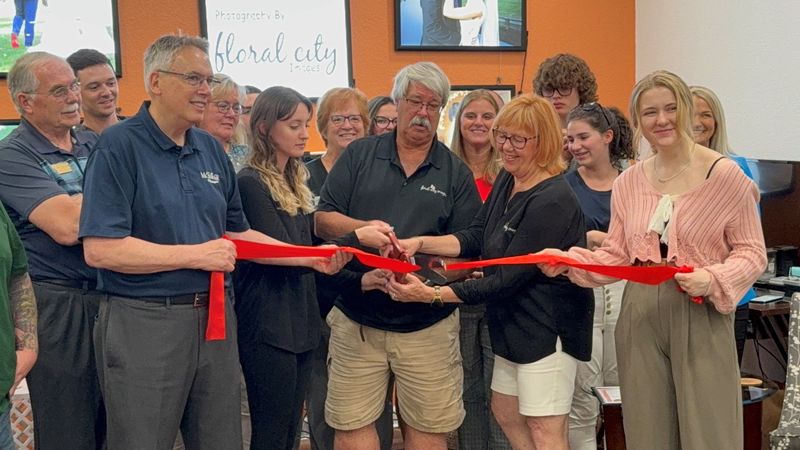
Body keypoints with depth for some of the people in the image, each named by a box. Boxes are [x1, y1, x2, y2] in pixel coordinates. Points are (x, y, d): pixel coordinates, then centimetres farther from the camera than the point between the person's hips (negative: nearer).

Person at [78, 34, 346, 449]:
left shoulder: (211, 149, 11)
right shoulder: (118, 146, -11)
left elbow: (236, 232, 19)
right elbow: (100, 248, -20)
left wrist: (309, 257, 9)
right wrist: (196, 255, -17)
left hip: (215, 317, 7)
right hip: (144, 322, -7)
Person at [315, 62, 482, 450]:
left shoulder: (455, 172, 6)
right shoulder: (359, 156, 7)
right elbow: (323, 220, 3)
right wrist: (362, 228, -17)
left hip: (427, 325, 0)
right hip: (356, 318, 0)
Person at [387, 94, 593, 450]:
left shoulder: (552, 202, -26)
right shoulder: (507, 180, 3)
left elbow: (508, 280, -25)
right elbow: (476, 238, 2)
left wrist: (431, 295, -26)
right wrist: (419, 243, -14)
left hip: (548, 327, -10)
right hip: (513, 323, 10)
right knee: (505, 412, 20)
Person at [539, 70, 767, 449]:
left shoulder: (724, 175, -6)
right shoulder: (629, 182, 8)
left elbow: (751, 252, -3)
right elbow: (617, 255, 9)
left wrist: (712, 280, -20)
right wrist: (566, 259, -5)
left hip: (702, 315, -4)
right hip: (640, 317, 4)